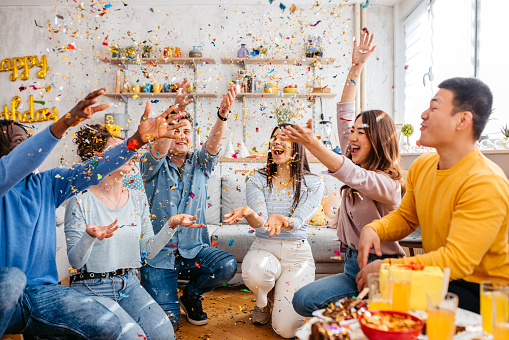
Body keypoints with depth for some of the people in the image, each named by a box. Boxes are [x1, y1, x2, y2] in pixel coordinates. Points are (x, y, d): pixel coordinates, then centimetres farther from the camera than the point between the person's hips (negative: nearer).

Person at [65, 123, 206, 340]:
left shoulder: (138, 199, 4)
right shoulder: (81, 202, -11)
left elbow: (148, 251, 2)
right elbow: (75, 261, -11)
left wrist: (172, 225, -11)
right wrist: (89, 237, -31)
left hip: (128, 283, 4)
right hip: (92, 288, -4)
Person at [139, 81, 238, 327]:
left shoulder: (199, 164, 5)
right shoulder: (154, 166, -1)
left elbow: (214, 142, -14)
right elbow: (158, 149, -23)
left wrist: (223, 114, -34)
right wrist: (176, 111, -39)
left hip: (192, 251, 3)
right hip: (158, 254, -2)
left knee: (227, 265, -26)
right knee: (166, 319, -14)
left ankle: (191, 295, 7)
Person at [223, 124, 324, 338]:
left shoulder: (313, 184, -3)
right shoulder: (257, 180, 0)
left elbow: (297, 222, -16)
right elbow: (260, 222, -13)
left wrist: (283, 220, -41)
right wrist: (248, 213, -38)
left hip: (297, 254, -1)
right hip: (263, 249, 1)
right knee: (254, 273, -37)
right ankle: (262, 302, 2)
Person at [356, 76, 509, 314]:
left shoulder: (485, 184, -25)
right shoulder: (421, 166, 0)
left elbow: (456, 261, -30)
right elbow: (405, 217, 13)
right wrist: (373, 229, -9)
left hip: (482, 292, -6)